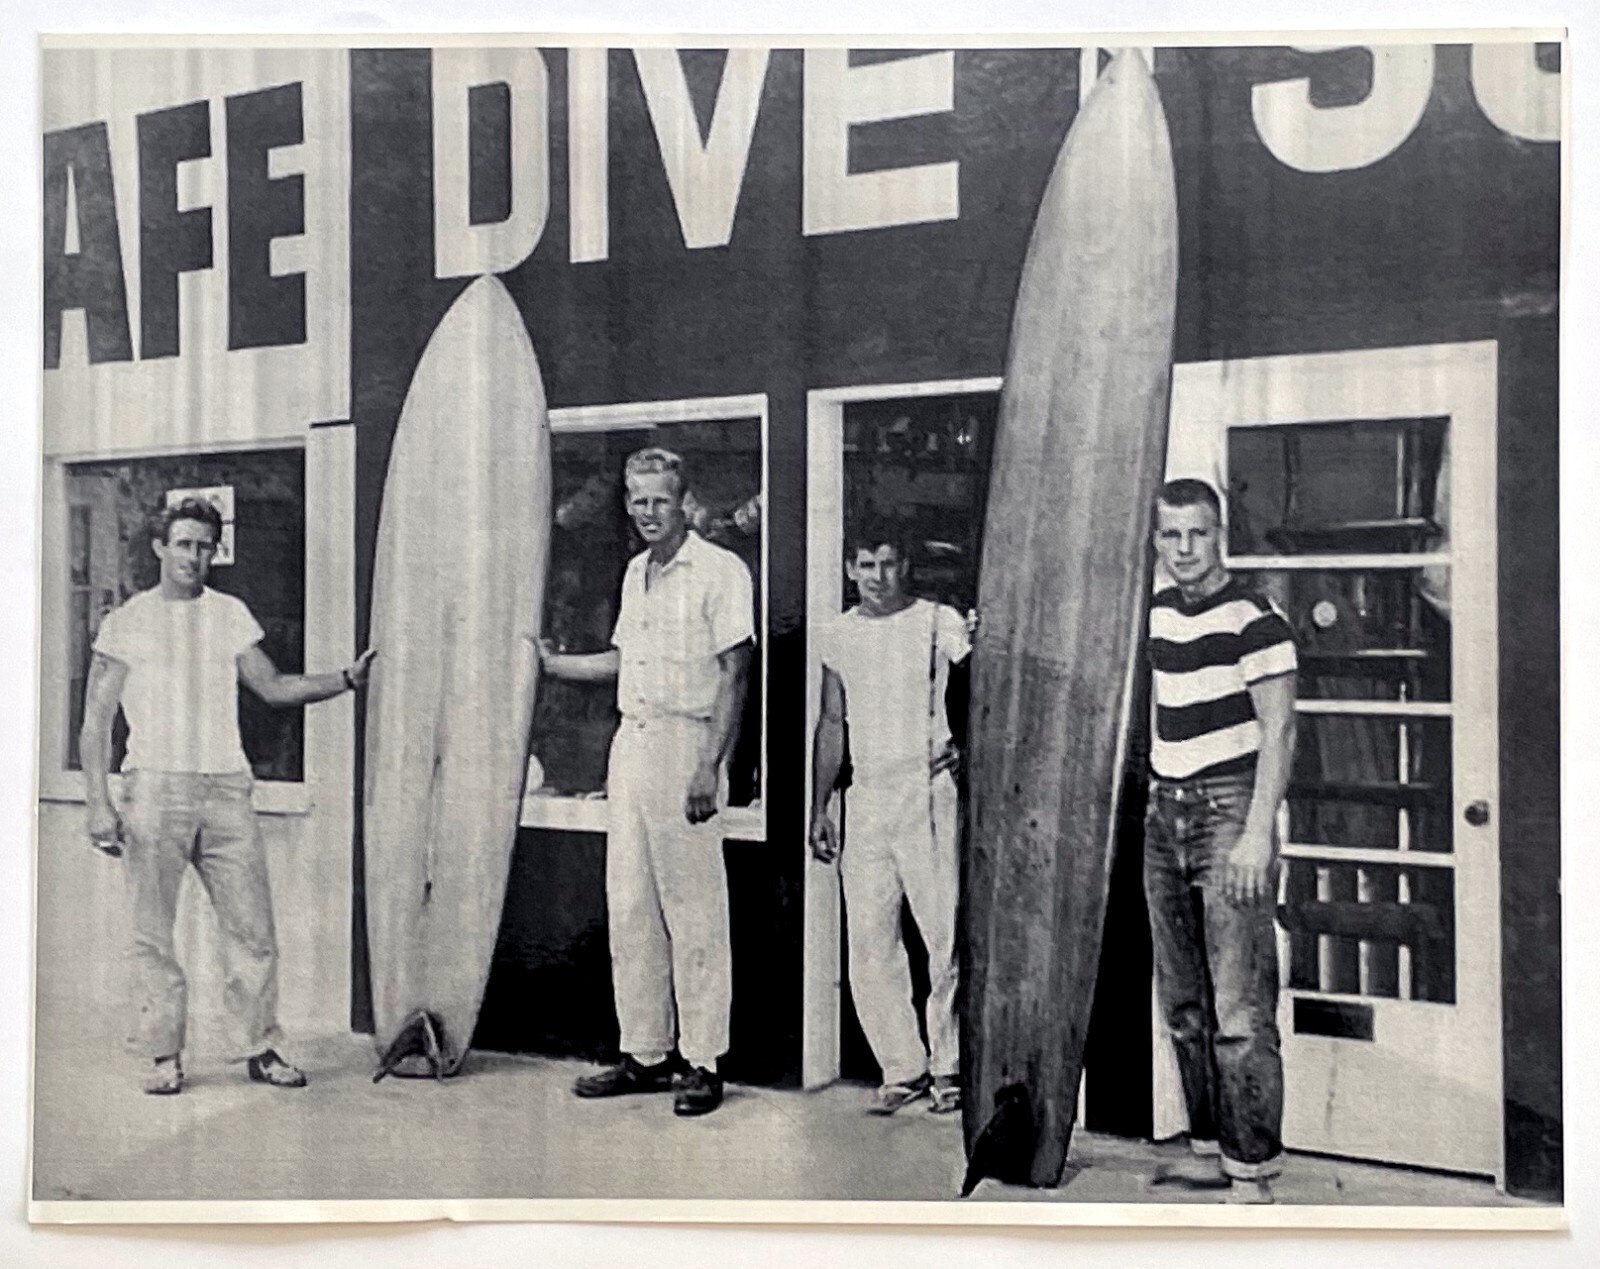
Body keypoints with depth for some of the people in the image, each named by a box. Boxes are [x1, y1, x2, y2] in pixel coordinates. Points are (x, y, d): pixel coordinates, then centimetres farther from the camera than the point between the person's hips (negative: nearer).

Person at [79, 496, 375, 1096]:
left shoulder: (229, 614, 14)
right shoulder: (127, 622, 4)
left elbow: (273, 687, 14)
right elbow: (96, 721, 3)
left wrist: (347, 679, 1)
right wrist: (99, 804, -6)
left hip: (226, 789, 3)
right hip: (155, 788, -2)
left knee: (253, 928, 0)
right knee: (154, 934, 1)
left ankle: (261, 1049, 10)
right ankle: (164, 1056, 13)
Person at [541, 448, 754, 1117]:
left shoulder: (721, 571, -6)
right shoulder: (636, 571, 17)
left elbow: (734, 675, -11)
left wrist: (710, 766, -17)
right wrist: (550, 662, 26)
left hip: (686, 743, -7)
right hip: (630, 743, 8)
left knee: (693, 912, -3)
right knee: (629, 907, 8)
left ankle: (702, 1062, 4)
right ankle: (645, 1053, 18)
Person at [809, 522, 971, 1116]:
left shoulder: (939, 622, 0)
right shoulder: (837, 635, 11)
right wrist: (819, 808, 14)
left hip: (929, 792, -4)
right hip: (867, 795, 4)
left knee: (946, 937, -4)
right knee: (869, 943, 2)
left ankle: (947, 1065, 11)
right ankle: (902, 1068, 13)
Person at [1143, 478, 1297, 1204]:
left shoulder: (1252, 621, -9)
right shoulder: (1156, 613, 12)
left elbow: (1278, 732, -12)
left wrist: (1258, 835, -18)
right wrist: (1155, 794, 16)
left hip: (1228, 812, -7)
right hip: (1165, 816, 8)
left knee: (1239, 1011, -8)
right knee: (1183, 1006, 12)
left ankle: (1252, 1175, -1)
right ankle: (1211, 1152, 23)